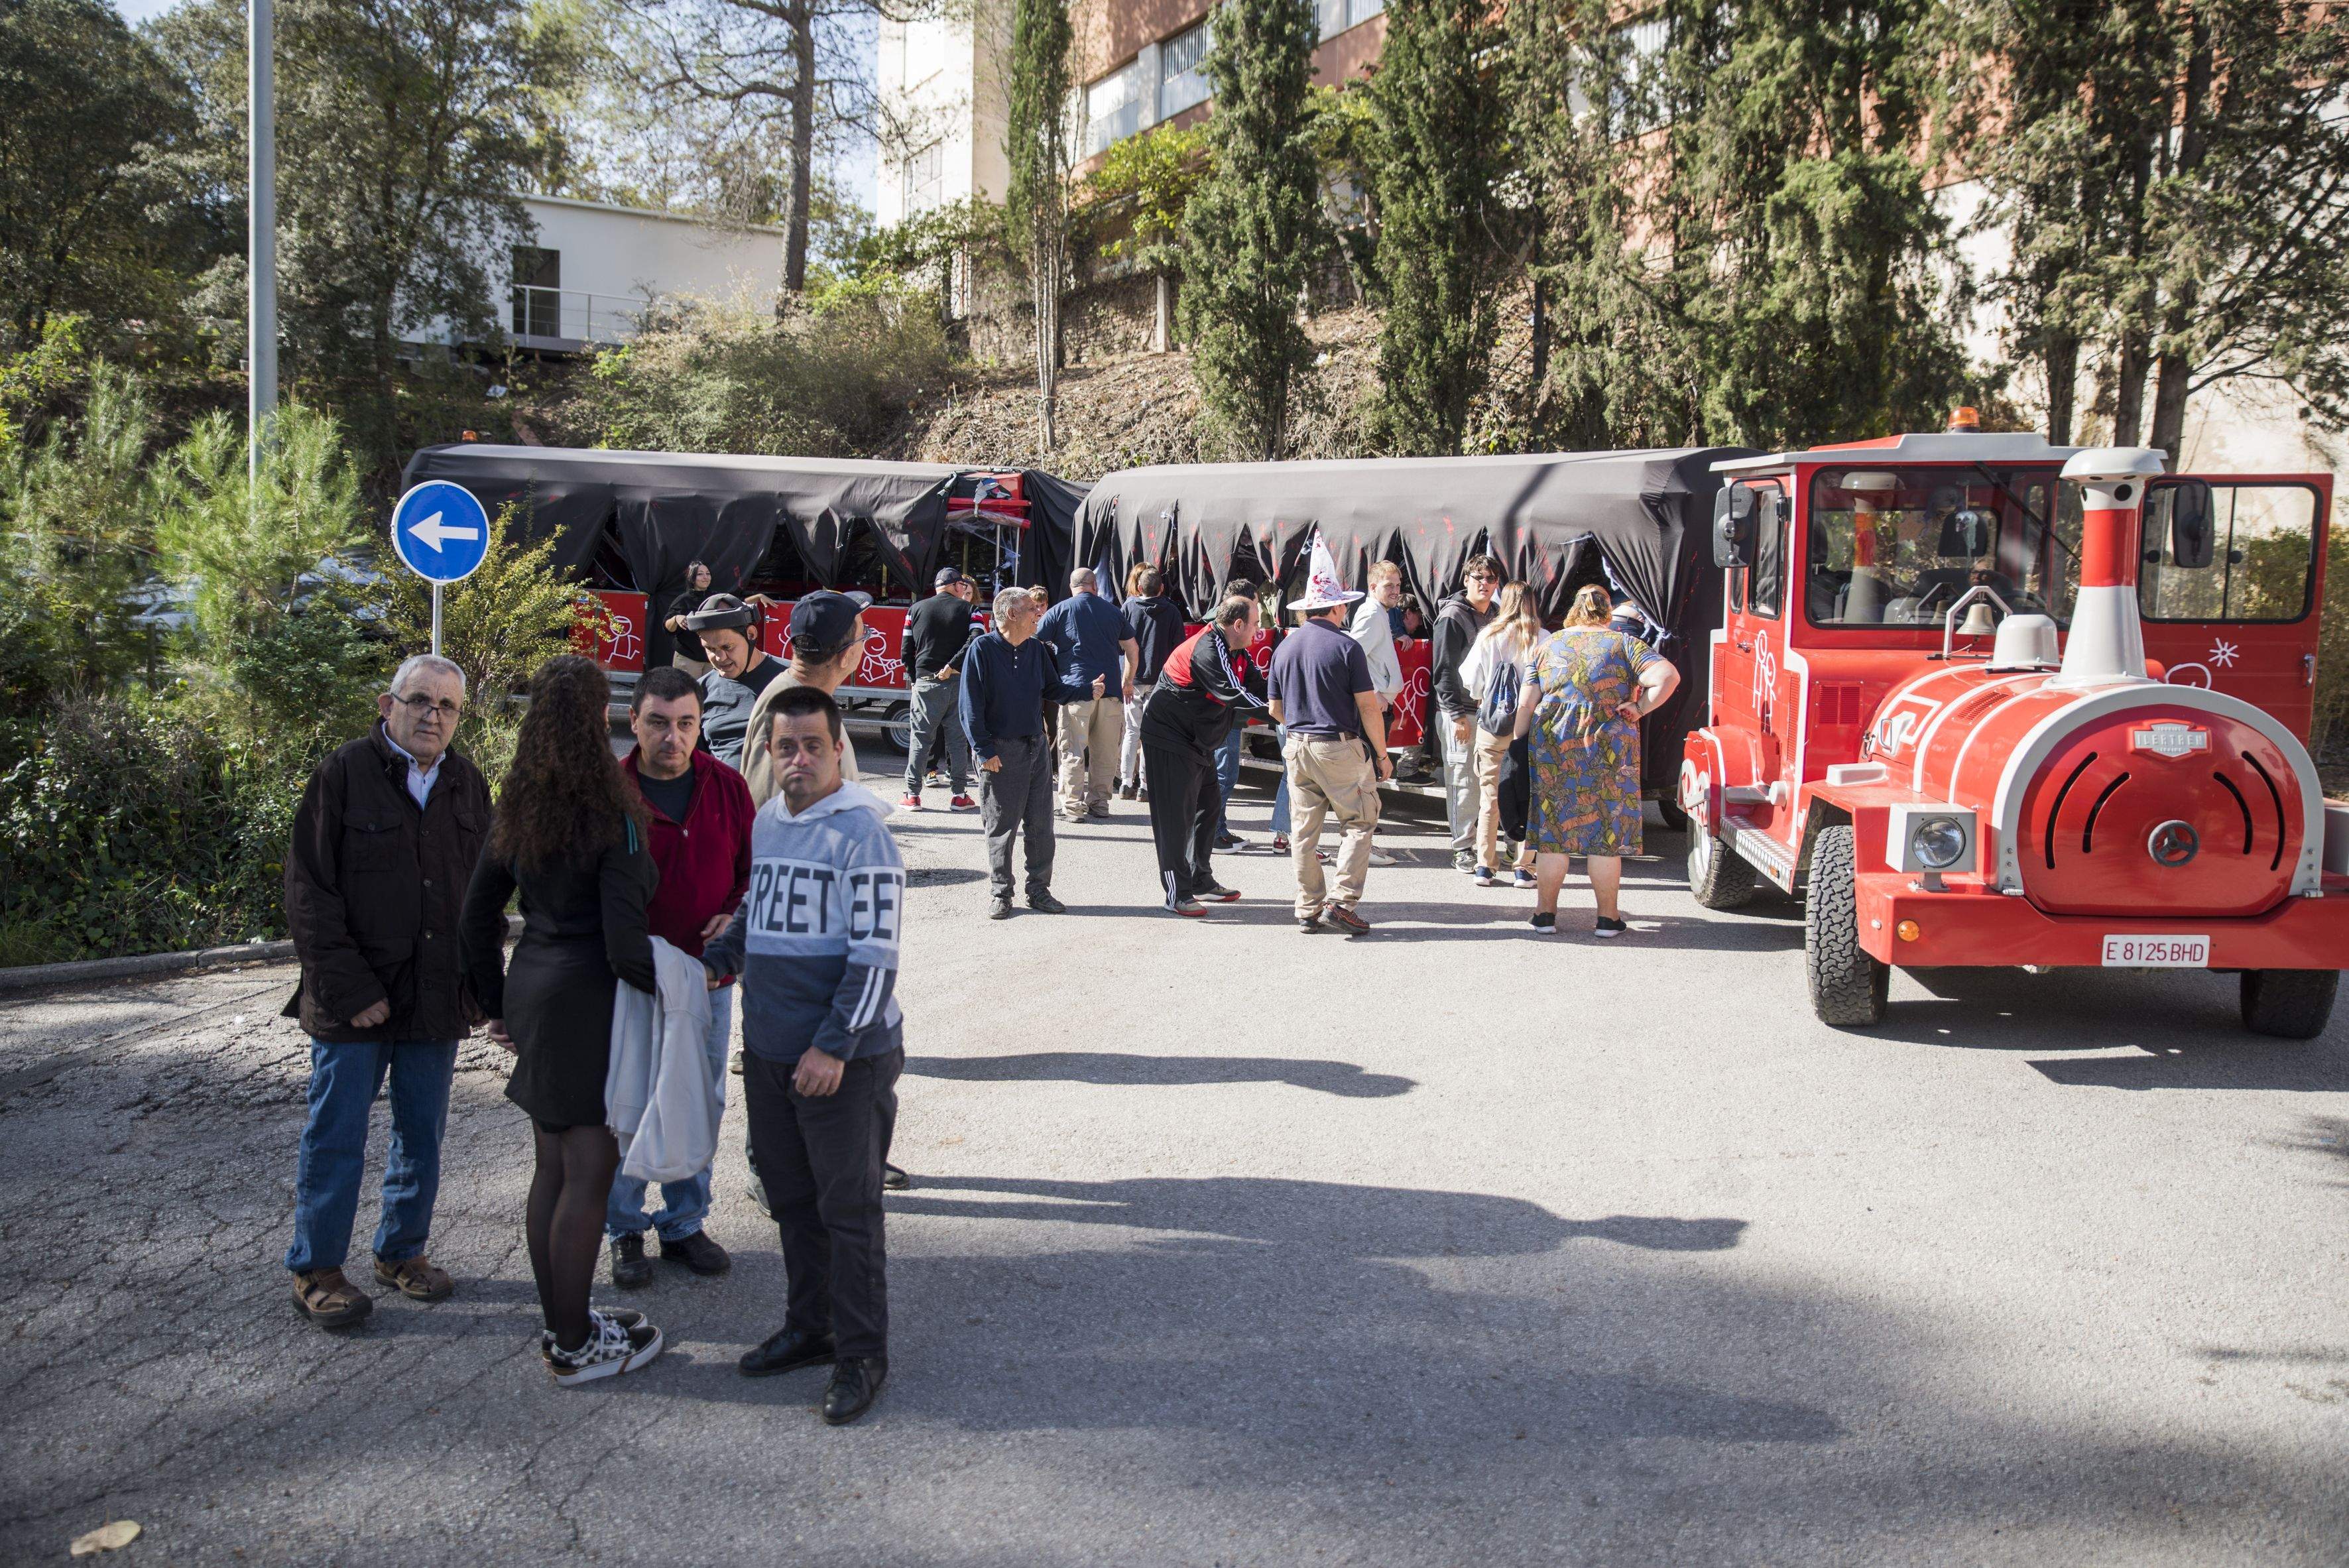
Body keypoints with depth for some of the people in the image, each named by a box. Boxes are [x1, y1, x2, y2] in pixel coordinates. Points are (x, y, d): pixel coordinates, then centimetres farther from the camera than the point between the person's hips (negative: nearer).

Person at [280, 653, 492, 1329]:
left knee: (422, 1135, 13)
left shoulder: (467, 784, 8)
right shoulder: (344, 775, -8)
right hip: (354, 1002, -5)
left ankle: (402, 1249, 29)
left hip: (439, 998, 5)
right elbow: (308, 892, -10)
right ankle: (315, 1270, 17)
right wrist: (349, 989, -15)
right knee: (335, 1138, 4)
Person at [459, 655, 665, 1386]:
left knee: (553, 1167, 16)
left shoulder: (518, 808, 5)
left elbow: (478, 911, 12)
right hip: (592, 998, -7)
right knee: (589, 1174, 2)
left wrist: (496, 1003, 19)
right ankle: (576, 1345, 12)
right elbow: (623, 940, -21)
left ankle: (559, 1325, 27)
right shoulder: (613, 816, -17)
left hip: (533, 990, 7)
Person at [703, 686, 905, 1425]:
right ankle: (809, 1327, 33)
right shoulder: (763, 823, 9)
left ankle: (861, 1355, 14)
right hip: (768, 1050, 7)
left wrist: (833, 1046, -19)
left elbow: (875, 955, -17)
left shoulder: (859, 830, -14)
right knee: (792, 1198, 17)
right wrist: (715, 960, 9)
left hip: (844, 1059, -7)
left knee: (848, 1209, 2)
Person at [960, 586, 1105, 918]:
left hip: (1036, 747, 6)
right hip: (1000, 751, -5)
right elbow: (972, 706, -11)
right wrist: (984, 751, -15)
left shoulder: (1037, 649, 8)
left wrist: (1088, 689, -4)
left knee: (1040, 823, 8)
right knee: (1001, 827, 1)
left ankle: (1039, 890, 18)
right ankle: (1000, 894, 12)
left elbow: (1054, 689, 14)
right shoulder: (982, 648, -9)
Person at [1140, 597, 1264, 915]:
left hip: (1197, 741, 11)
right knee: (1177, 816, -7)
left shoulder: (1227, 649, 7)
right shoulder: (1208, 651, -25)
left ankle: (1201, 881, 27)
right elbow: (1236, 696, -31)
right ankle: (1177, 894, -1)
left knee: (1209, 806, 15)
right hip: (1170, 738, -11)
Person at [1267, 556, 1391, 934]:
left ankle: (1309, 909, 12)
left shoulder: (1285, 647, 7)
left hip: (1296, 746, 6)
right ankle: (1342, 901, -4)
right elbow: (1368, 707, -10)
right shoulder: (1347, 647, -10)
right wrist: (1381, 754, -1)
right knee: (1360, 822, 5)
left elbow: (1276, 709, 13)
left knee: (1306, 828, 10)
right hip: (1340, 747, -6)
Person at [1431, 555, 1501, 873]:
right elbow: (1444, 670, -12)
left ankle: (1479, 843, 17)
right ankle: (1463, 849, 0)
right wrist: (1457, 715, -16)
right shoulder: (1453, 616, -8)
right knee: (1463, 780, -5)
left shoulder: (1491, 617, 16)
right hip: (1460, 713, -7)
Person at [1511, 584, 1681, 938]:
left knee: (1552, 828, 9)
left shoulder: (1547, 646, 9)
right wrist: (1639, 709, -3)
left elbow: (1527, 704, 4)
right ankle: (1608, 917, 12)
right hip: (1610, 747, -1)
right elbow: (1667, 676, -12)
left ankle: (1545, 912, 14)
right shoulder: (1624, 645, 3)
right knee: (1607, 831, 6)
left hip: (1552, 746, 2)